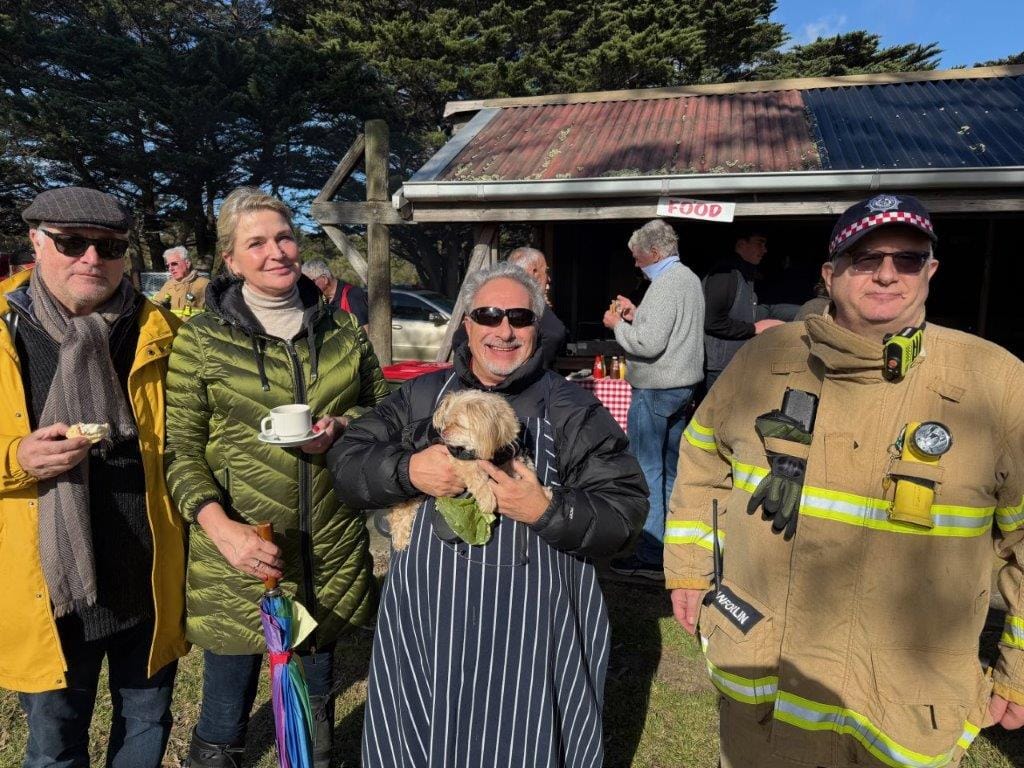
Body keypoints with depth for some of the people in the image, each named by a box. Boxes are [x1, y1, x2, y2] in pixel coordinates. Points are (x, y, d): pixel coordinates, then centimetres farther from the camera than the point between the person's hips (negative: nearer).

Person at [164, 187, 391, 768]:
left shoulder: (342, 330, 5)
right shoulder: (202, 339, -3)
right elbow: (180, 449, -5)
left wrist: (340, 426, -10)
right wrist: (221, 527, -20)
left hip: (333, 555, 3)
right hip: (240, 556, -2)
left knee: (316, 715, 20)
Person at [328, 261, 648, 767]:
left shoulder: (572, 409, -2)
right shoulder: (421, 396, 7)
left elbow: (625, 507, -7)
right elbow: (346, 461, 3)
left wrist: (547, 511, -22)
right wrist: (407, 470, -15)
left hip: (532, 632, -2)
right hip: (425, 622, 3)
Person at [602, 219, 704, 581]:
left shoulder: (665, 285, -18)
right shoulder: (689, 278, 15)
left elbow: (649, 343, -25)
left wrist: (618, 324, -10)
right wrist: (635, 314, 12)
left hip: (656, 390, -11)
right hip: (682, 384, 11)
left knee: (646, 469, -5)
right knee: (670, 467, 18)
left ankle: (650, 554, 0)